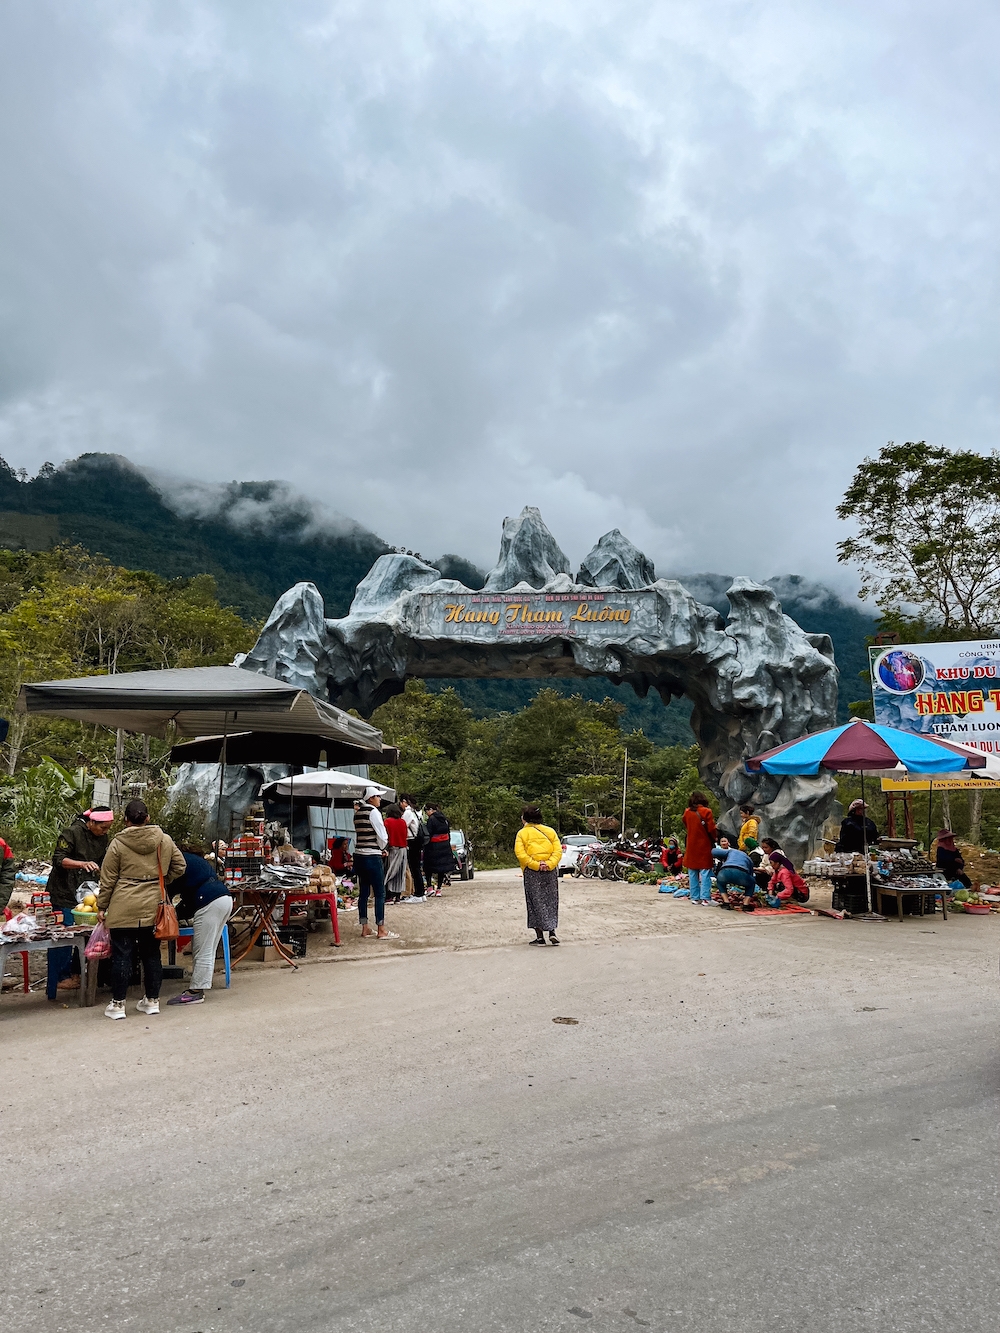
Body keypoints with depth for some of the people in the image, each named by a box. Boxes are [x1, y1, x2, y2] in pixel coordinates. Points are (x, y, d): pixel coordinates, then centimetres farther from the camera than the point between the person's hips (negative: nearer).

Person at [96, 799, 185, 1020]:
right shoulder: (165, 841, 1)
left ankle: (118, 1004, 12)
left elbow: (108, 879, -2)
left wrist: (101, 907, 7)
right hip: (153, 908, 3)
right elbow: (179, 867, 10)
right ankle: (152, 1001, 22)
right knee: (151, 954, 12)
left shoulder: (118, 843, -6)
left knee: (122, 955, 5)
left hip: (124, 909, -3)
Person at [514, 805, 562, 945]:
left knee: (536, 903, 3)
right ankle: (552, 932, 3)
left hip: (532, 873, -3)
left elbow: (520, 853, -12)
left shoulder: (522, 833, 1)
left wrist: (535, 865, -15)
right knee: (551, 901, 12)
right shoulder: (550, 831, 11)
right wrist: (549, 864, -10)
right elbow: (558, 850, -1)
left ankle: (540, 936, 3)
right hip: (550, 871, 3)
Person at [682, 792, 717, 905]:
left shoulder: (687, 813, 4)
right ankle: (705, 898, -5)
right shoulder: (706, 812, -9)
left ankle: (695, 898, 11)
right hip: (704, 846, -4)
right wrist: (714, 837, 10)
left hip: (691, 848, 4)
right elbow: (712, 829, -9)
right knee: (705, 873, -1)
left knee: (693, 874, 9)